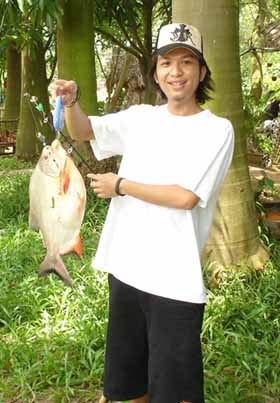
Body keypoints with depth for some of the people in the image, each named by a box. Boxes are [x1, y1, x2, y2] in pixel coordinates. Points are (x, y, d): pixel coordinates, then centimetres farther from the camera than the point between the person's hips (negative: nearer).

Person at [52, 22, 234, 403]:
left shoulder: (216, 129, -8)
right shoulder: (141, 117, 7)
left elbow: (186, 196, -17)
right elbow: (82, 131, 8)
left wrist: (120, 186, -9)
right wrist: (71, 101, -13)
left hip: (175, 280, -5)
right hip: (125, 269, 5)